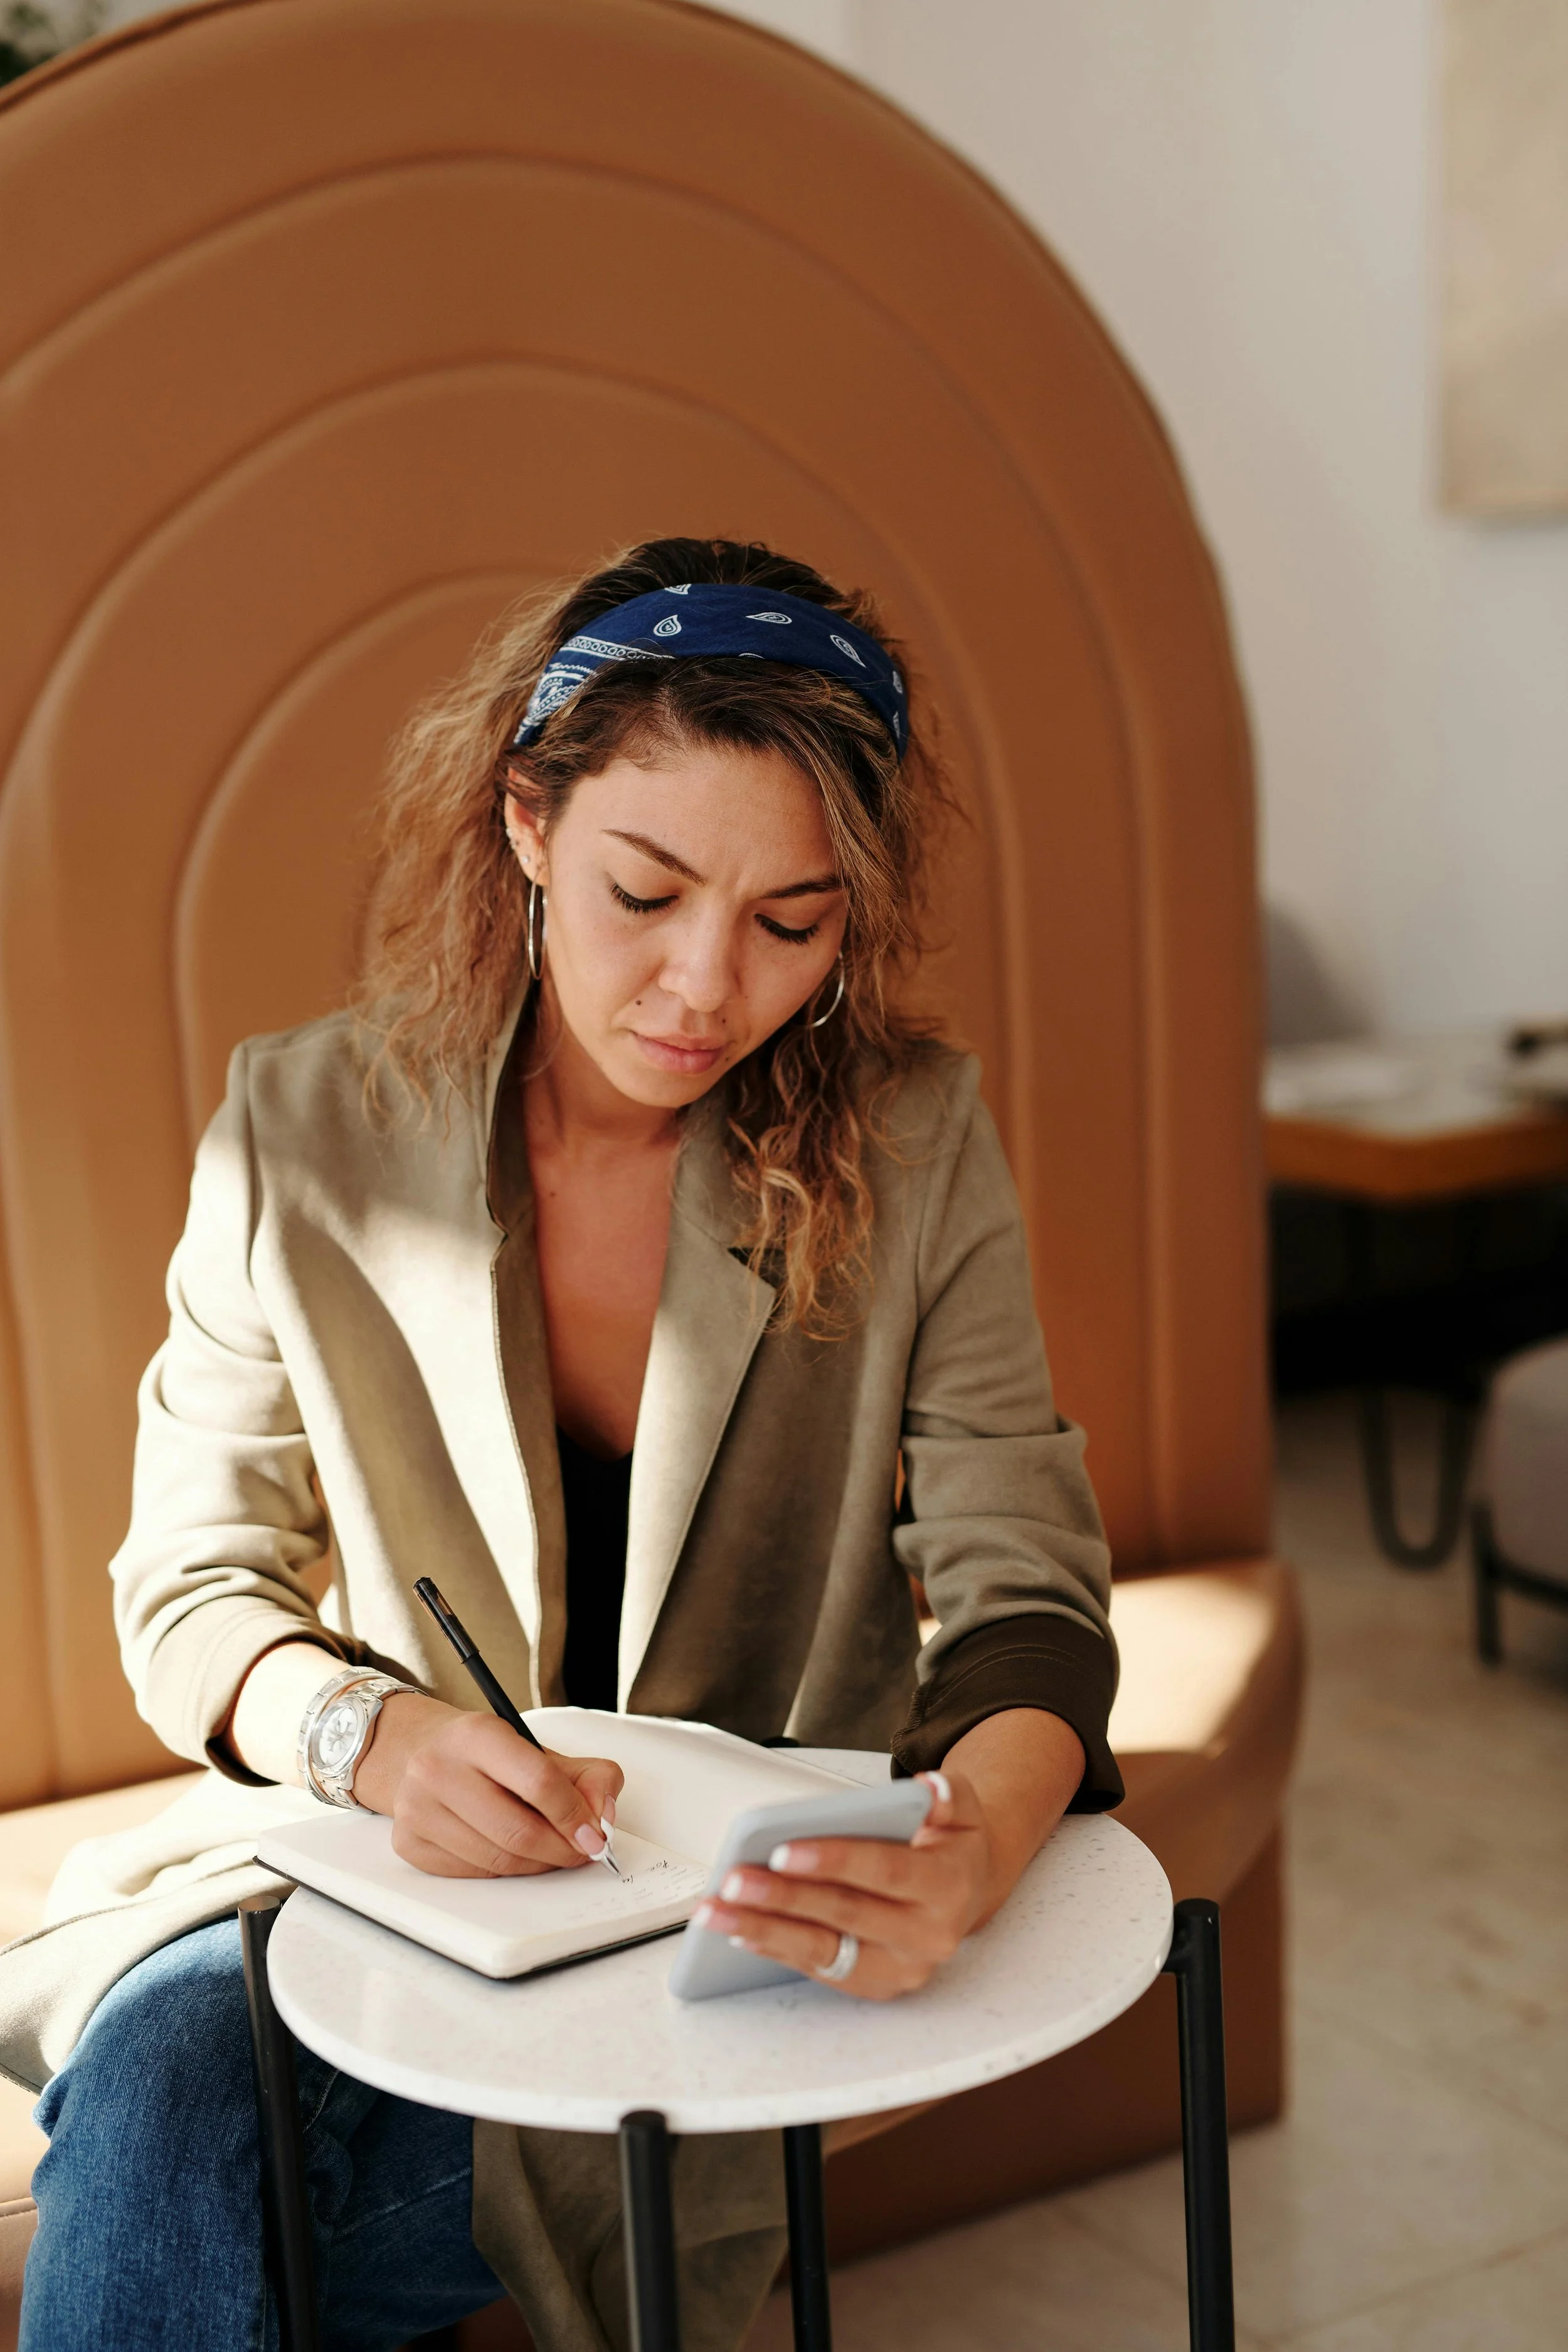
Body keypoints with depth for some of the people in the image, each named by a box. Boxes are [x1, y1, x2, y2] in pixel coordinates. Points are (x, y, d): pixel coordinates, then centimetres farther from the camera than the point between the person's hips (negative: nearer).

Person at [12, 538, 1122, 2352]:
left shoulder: (910, 1147, -9)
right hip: (399, 1855, 2)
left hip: (762, 1908, -1)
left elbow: (1028, 1590, -12)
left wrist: (981, 1846, -35)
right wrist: (373, 1739, -26)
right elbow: (190, 1588, -3)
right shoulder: (302, 1132, -8)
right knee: (158, 2068, -30)